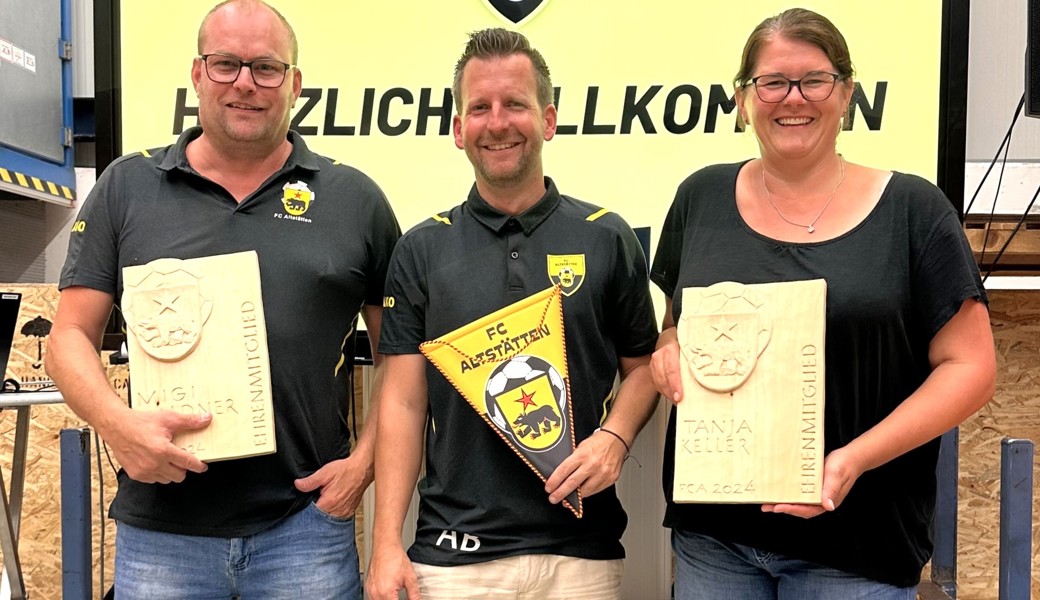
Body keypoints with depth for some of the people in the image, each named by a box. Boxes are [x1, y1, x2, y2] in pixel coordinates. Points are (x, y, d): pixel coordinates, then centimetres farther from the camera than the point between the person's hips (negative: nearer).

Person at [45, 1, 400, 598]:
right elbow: (72, 336, 5)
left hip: (307, 520, 0)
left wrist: (365, 461, -3)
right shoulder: (127, 187, 6)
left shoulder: (354, 199, 4)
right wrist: (116, 422, -13)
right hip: (159, 531, 1)